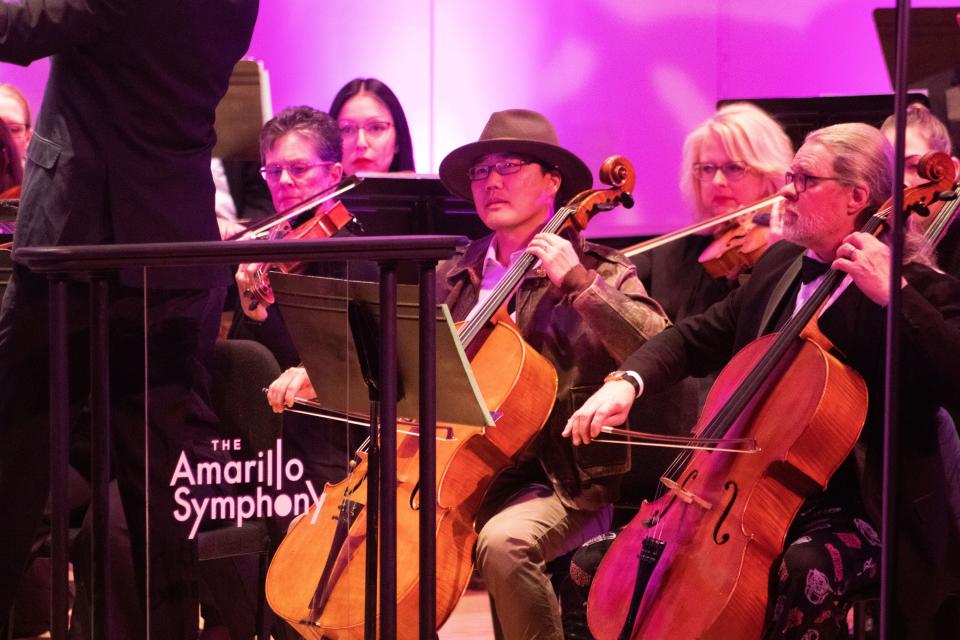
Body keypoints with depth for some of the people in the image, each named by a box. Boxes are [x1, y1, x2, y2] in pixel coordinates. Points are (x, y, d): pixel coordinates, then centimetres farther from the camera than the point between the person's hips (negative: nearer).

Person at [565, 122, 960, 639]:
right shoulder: (779, 266, 12)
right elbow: (695, 338, 16)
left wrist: (895, 296, -31)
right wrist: (627, 381, -3)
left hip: (852, 511, -6)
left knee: (802, 572, -40)